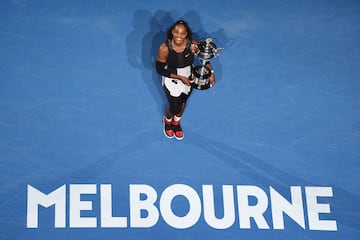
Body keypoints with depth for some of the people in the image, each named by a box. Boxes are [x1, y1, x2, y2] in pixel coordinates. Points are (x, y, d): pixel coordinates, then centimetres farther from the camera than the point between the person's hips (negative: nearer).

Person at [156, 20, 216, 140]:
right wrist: (180, 78, -24)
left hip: (189, 80, 3)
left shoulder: (193, 45, -26)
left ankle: (176, 122, 62)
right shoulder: (164, 48, -32)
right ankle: (167, 121, 52)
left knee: (183, 103, 28)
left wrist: (211, 73, -17)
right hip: (172, 81, -3)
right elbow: (160, 70, -22)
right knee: (175, 108, 12)